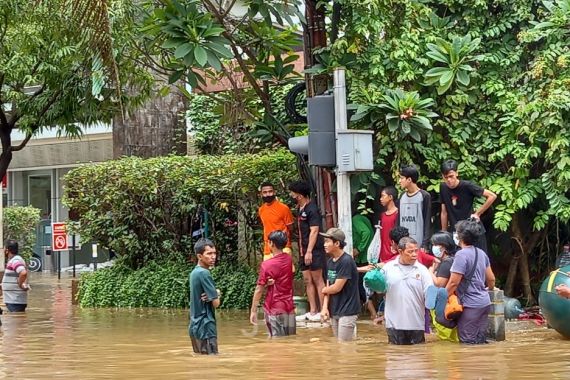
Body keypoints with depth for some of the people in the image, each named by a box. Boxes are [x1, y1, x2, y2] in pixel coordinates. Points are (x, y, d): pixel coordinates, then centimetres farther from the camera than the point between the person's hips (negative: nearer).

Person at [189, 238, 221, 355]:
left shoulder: (194, 272, 12)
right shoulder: (204, 273, -16)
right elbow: (216, 303, -16)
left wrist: (215, 293, -4)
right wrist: (216, 296, 5)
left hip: (195, 325, 9)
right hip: (205, 326, -9)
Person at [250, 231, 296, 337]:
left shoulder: (266, 264, -13)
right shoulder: (289, 260, 3)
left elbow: (259, 290, -10)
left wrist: (253, 311, -4)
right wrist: (272, 282, -10)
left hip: (274, 309, -5)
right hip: (289, 307, 5)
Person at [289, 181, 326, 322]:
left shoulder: (312, 209, -13)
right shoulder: (299, 209, 14)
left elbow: (314, 231, -18)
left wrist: (309, 251, -21)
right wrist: (302, 251, 13)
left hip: (314, 250, -9)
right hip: (303, 250, 9)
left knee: (317, 280, -5)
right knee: (307, 281, 9)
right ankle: (313, 311, 13)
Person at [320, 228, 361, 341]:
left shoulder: (346, 261, -16)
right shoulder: (330, 261, 10)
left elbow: (336, 288, -17)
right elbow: (329, 287, 10)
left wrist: (324, 290, 3)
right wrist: (325, 307, -3)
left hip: (347, 312, -8)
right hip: (334, 311, 8)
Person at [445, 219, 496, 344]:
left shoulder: (461, 255, -16)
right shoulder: (481, 253, 9)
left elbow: (453, 282, -17)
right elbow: (491, 279, 16)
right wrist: (490, 289, 36)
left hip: (470, 305, -8)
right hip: (485, 303, 8)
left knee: (468, 342, -3)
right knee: (481, 341, 11)